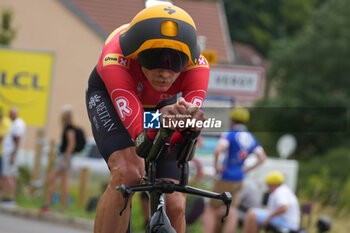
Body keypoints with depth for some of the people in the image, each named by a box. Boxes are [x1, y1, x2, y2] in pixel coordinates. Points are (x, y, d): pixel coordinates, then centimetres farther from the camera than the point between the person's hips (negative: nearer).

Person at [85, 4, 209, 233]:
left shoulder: (197, 66, -36)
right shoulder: (116, 59, -42)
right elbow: (142, 138, -48)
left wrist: (191, 124, -65)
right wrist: (161, 122, -70)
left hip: (162, 103, 3)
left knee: (174, 207, -10)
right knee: (128, 173, -33)